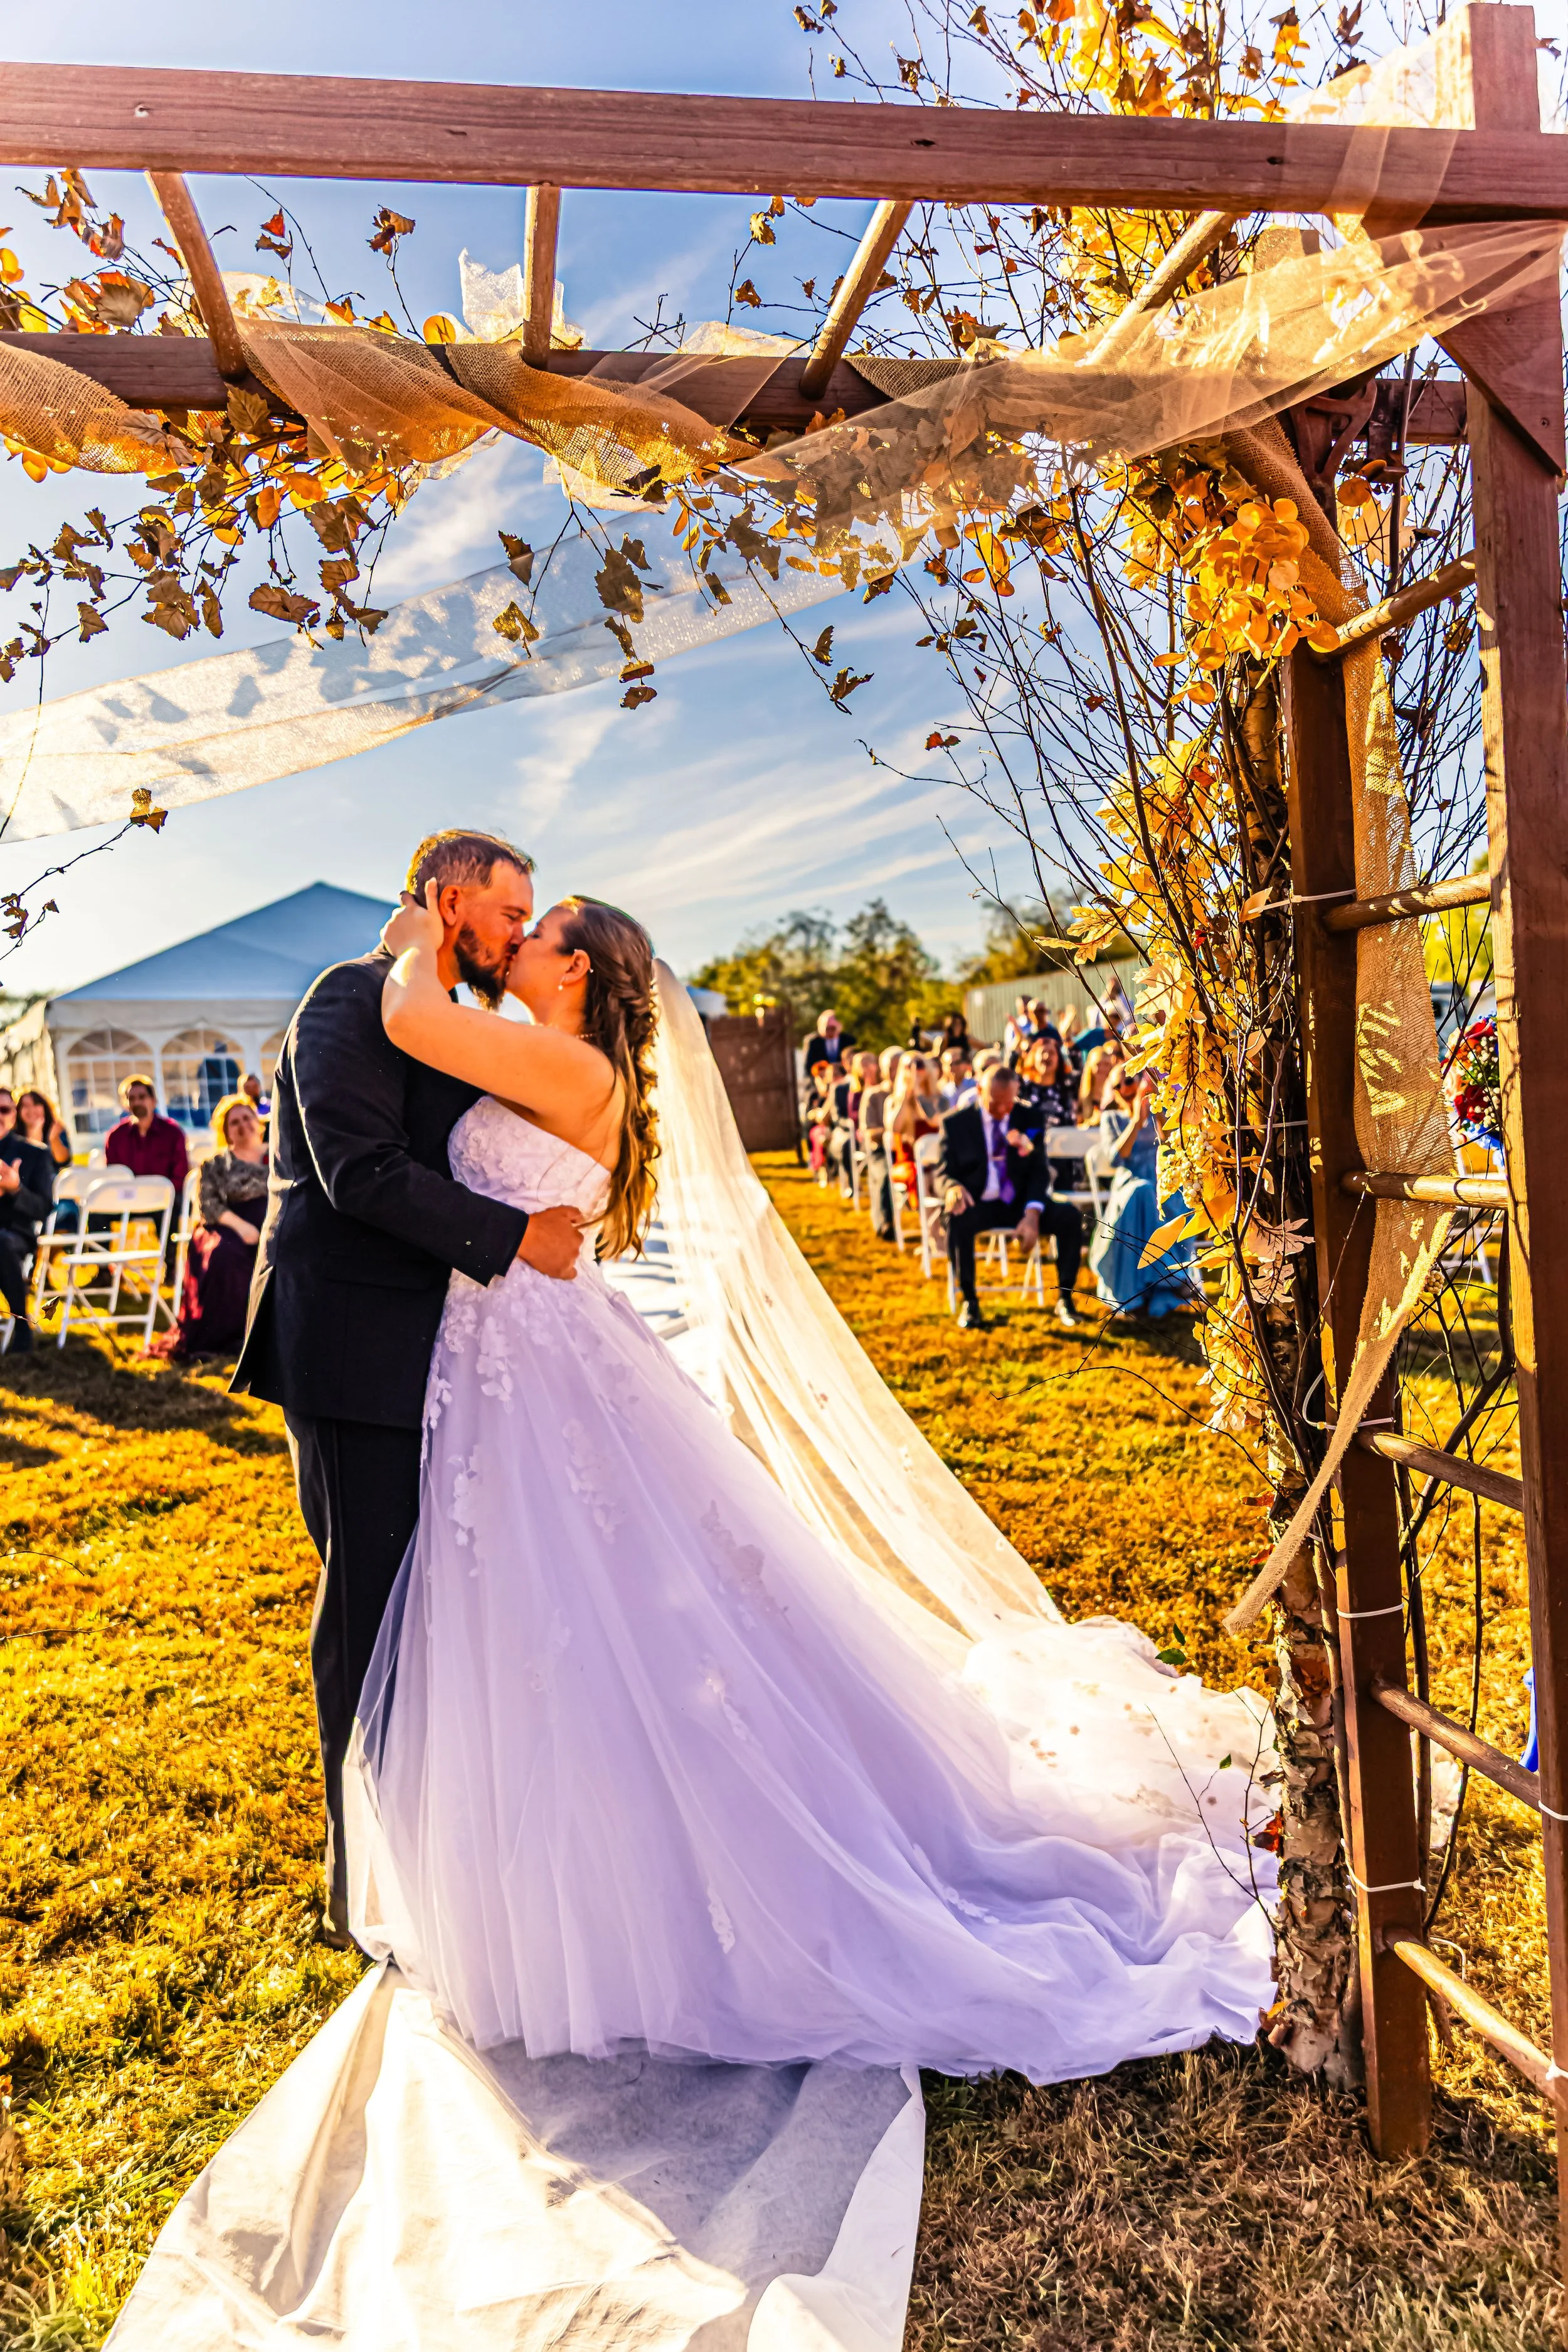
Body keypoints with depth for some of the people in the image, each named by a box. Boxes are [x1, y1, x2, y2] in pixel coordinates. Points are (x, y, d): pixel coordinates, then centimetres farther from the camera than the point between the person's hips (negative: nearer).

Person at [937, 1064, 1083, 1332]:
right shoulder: (956, 1123, 0)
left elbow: (1039, 1171, 1)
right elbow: (943, 1174, -1)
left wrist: (1032, 1214, -18)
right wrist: (953, 1188, -29)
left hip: (1020, 1203, 2)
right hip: (977, 1204, -2)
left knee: (1069, 1216, -24)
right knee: (957, 1219, -37)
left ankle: (1064, 1299, -8)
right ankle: (968, 1302, -20)